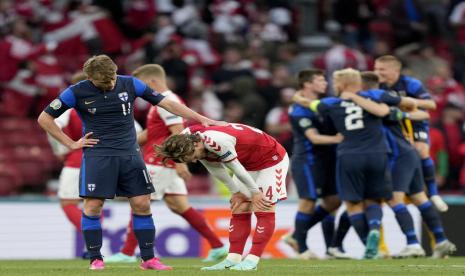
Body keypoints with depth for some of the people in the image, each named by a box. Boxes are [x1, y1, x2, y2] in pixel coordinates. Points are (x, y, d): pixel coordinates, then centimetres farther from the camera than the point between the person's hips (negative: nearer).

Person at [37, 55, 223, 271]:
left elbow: (166, 103, 3)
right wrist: (71, 144, -3)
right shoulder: (77, 92, -6)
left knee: (142, 204, -2)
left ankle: (148, 259, 7)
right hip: (97, 154, -2)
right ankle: (95, 259, 4)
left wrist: (202, 119, 0)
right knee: (93, 206, -8)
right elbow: (44, 118, 1)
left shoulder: (129, 84, 0)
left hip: (129, 154, 2)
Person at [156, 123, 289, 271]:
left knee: (263, 210, -10)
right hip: (248, 163, 9)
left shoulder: (215, 141, -38)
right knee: (239, 210, 3)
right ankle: (233, 259, 1)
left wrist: (255, 191, -15)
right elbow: (216, 169, -1)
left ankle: (252, 260, -12)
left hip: (271, 159, -9)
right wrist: (236, 192, 1)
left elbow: (235, 167, -26)